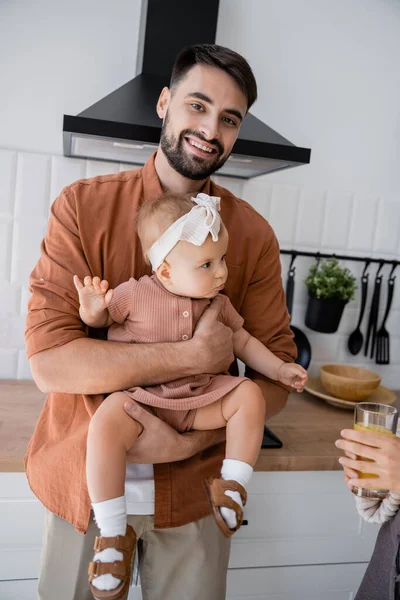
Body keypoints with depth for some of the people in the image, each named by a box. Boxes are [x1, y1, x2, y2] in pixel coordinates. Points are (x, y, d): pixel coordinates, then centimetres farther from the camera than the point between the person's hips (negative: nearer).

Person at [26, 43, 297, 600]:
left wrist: (191, 441, -19)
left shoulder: (254, 235, -6)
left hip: (192, 490, 1)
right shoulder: (83, 205, -11)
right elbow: (49, 361, -19)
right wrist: (196, 355, -25)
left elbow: (278, 372, -5)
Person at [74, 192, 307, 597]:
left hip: (200, 400, 4)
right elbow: (98, 319, 3)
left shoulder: (217, 304, 4)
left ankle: (231, 485, -2)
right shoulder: (134, 294, -10)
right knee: (105, 426, -32)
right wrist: (93, 311, -21)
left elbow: (243, 341, 16)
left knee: (250, 395, -15)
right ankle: (112, 533, -15)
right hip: (140, 398, -4)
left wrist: (279, 369, 7)